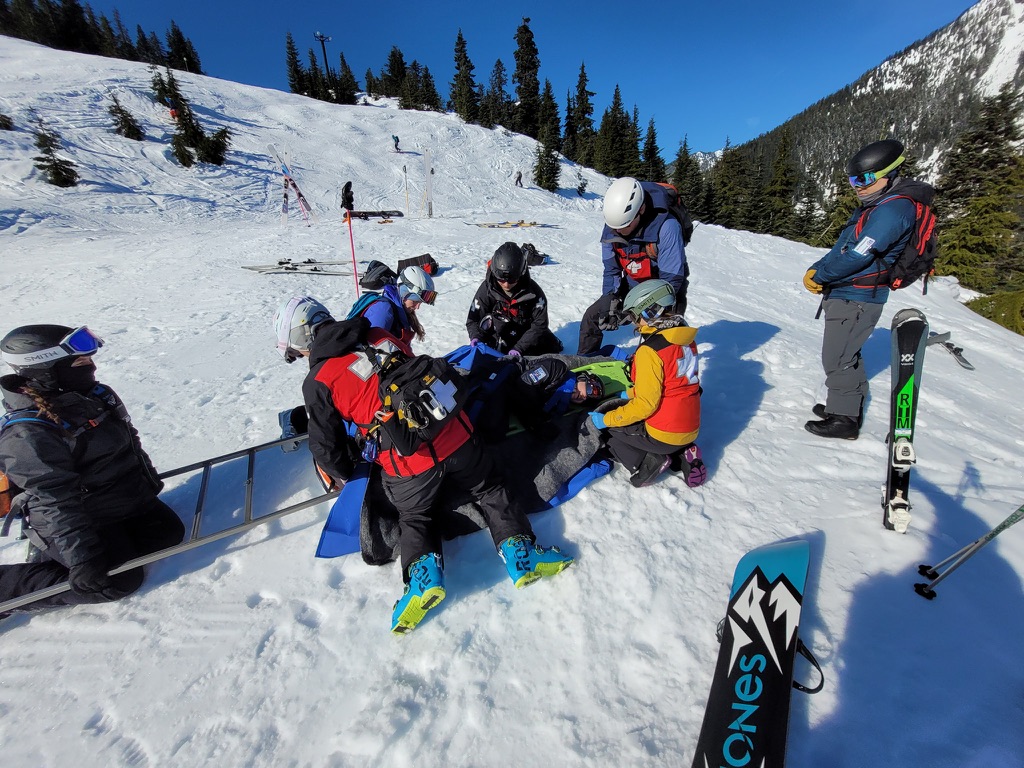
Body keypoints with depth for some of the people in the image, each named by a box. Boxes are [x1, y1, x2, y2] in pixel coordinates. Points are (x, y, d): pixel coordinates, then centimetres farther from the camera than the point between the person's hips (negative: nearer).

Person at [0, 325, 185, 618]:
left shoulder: (96, 394, -2)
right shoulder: (28, 434, -25)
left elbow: (130, 441, 13)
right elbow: (57, 505, -27)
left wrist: (149, 479, 20)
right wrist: (81, 559, -26)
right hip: (79, 522, -8)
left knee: (170, 533, 7)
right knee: (120, 581, -13)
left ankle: (55, 553, 17)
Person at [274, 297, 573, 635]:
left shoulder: (318, 381, -3)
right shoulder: (380, 336, 8)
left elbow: (325, 446, 4)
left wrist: (343, 475, 25)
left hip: (408, 467, -3)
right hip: (455, 438, 3)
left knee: (413, 517, 26)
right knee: (489, 489, 24)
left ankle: (423, 571, 5)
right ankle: (519, 552, 12)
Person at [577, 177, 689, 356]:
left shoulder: (667, 227, -31)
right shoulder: (611, 226, -15)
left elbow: (671, 279, -27)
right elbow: (611, 269, -6)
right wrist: (609, 303, -15)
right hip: (632, 285, 5)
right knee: (592, 316, 1)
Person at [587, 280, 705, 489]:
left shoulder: (651, 350, -22)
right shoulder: (687, 339, 3)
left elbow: (645, 404, -22)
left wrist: (606, 420, -11)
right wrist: (630, 393, 18)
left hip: (663, 435, -8)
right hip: (690, 429, 8)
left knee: (604, 430, 10)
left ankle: (646, 463, -4)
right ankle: (682, 453, 12)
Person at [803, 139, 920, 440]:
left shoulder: (893, 209, -18)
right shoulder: (873, 206, 14)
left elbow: (858, 255, -23)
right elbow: (842, 247, 12)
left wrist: (818, 275, -13)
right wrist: (815, 269, -3)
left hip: (856, 299, -10)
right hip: (846, 294, 10)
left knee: (837, 359, -4)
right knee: (846, 354, 20)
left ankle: (844, 419, 9)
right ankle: (849, 405, 35)